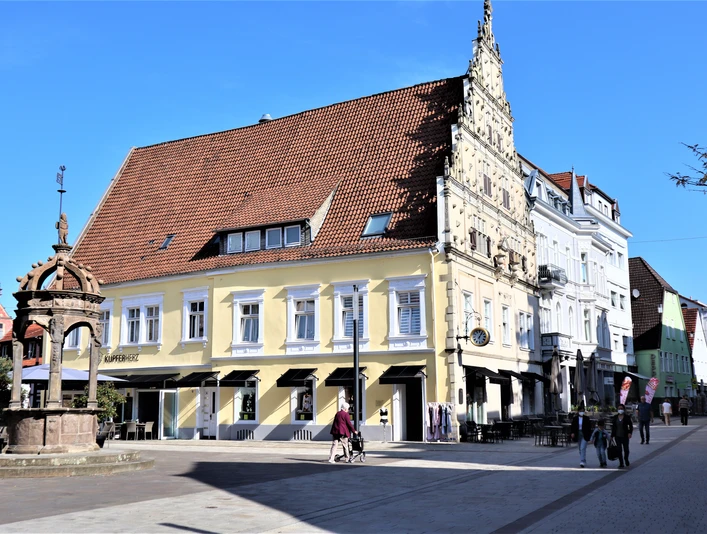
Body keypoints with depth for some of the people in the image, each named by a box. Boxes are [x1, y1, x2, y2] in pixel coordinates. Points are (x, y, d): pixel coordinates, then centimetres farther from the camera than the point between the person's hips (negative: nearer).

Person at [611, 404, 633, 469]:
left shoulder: (627, 417, -5)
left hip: (625, 436, -1)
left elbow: (630, 425, -2)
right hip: (617, 436, 1)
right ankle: (621, 464, 5)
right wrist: (612, 436, 7)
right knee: (619, 450, -1)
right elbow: (613, 426, 7)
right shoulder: (615, 417, 3)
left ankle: (626, 460, 36)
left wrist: (630, 432, -18)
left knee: (626, 449, 8)